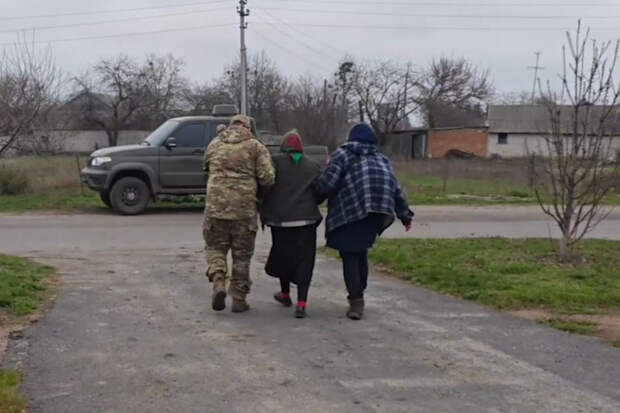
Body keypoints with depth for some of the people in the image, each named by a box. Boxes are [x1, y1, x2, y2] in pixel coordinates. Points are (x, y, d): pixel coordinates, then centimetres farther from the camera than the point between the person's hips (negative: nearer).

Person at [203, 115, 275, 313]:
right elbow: (267, 178, -8)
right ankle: (238, 298, 15)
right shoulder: (256, 147, 0)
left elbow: (207, 168, 20)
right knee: (242, 254, 11)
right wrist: (254, 186, 11)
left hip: (216, 205, 1)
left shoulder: (214, 145, 10)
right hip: (245, 209, -1)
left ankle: (218, 283, -7)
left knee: (215, 247, 16)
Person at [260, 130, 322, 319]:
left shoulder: (275, 162, -1)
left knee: (282, 256, 18)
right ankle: (301, 303, -10)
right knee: (304, 260, 1)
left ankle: (285, 294, 35)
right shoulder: (313, 167, 7)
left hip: (280, 220, 0)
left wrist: (265, 213, 6)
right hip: (306, 220, 1)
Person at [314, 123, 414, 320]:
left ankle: (356, 301, -9)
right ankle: (358, 295, 20)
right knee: (361, 252, 18)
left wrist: (315, 197, 13)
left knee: (350, 255, 0)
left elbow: (328, 183, -5)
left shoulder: (343, 154, 7)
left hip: (350, 212, -5)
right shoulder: (382, 159, 23)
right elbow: (396, 189, 19)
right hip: (376, 213, 5)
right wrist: (406, 215, 23)